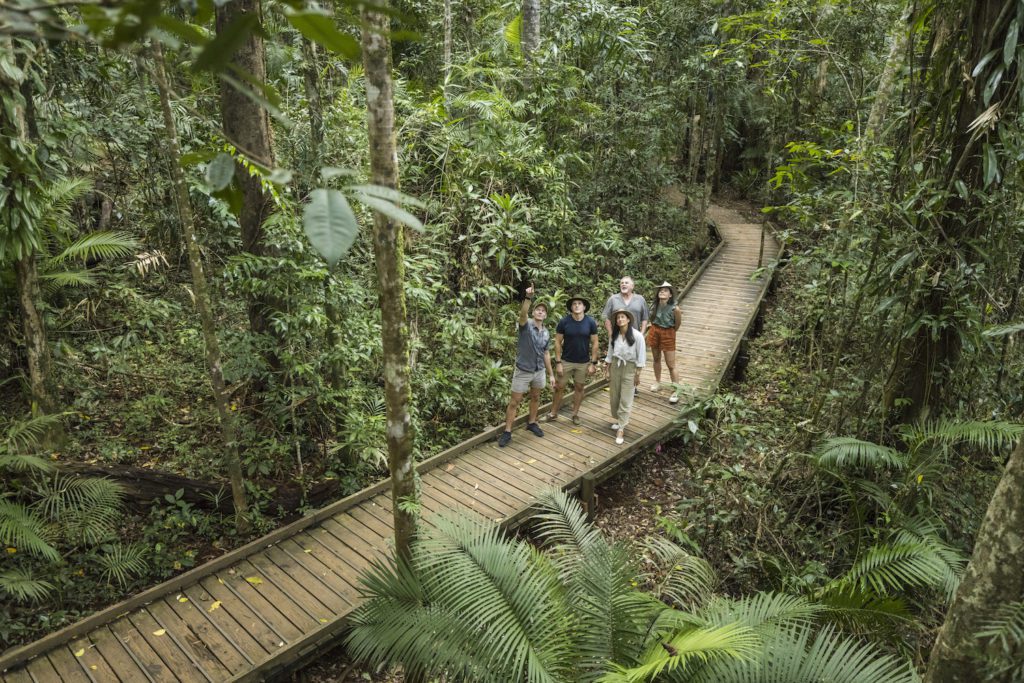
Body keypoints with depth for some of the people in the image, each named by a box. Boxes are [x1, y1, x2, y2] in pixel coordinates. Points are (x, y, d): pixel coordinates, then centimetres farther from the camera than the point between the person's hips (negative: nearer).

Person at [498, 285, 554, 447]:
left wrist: (551, 374, 12)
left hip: (539, 371, 5)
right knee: (515, 402, 0)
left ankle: (532, 423, 40)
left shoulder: (546, 333, 4)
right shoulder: (526, 326, -13)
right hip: (523, 371, -5)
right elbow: (522, 314, -36)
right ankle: (507, 432, 8)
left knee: (535, 398, 20)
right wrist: (528, 297, -50)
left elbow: (546, 353, 12)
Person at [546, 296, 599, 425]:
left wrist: (593, 363, -5)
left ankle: (575, 414, 28)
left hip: (583, 363, 1)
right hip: (566, 361, -1)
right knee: (559, 387, 5)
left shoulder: (591, 322, -7)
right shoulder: (564, 322, -10)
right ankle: (553, 414, 20)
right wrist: (558, 362, -9)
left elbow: (594, 343, -2)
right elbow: (558, 342, -5)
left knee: (579, 388, 12)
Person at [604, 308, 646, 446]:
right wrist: (607, 368, 7)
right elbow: (610, 352, 7)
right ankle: (618, 420, 32)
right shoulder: (613, 335, -2)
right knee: (614, 396, 12)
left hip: (629, 367, -4)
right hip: (615, 365, 4)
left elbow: (641, 354, -9)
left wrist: (638, 372, -9)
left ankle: (621, 428, 0)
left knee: (625, 399, -2)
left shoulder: (637, 335, -13)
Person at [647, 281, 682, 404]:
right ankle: (657, 382, 40)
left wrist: (667, 332, 6)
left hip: (668, 335, -5)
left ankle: (676, 391, 7)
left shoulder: (675, 309, -22)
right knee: (656, 359, 21)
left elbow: (678, 324, -6)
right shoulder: (655, 306, -8)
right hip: (654, 332, 5)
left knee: (671, 365, -1)